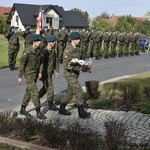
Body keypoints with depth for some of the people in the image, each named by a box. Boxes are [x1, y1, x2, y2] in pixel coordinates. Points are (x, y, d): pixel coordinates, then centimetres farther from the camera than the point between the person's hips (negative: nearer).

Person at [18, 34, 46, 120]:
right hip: (29, 75, -7)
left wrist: (40, 72, 1)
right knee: (35, 92, -12)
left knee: (29, 92, 15)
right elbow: (22, 64, -14)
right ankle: (38, 113, -6)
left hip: (35, 74, 7)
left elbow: (40, 62, 13)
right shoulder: (27, 52, -19)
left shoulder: (39, 51, 1)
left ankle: (23, 109, 29)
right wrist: (20, 77, -12)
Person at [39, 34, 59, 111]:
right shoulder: (44, 51, -18)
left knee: (45, 87, 20)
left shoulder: (53, 50, 7)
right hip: (45, 73, -9)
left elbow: (56, 61, 15)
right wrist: (42, 73, -21)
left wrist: (57, 71, 9)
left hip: (50, 72, 9)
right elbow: (42, 62, -20)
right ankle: (51, 105, 6)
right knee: (50, 88, -5)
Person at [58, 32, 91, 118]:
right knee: (79, 92, -10)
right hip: (70, 75, -9)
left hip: (75, 74, 9)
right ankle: (81, 112, -3)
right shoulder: (68, 50, -18)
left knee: (70, 92, 16)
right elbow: (66, 65, -22)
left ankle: (62, 109, 28)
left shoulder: (76, 49, 11)